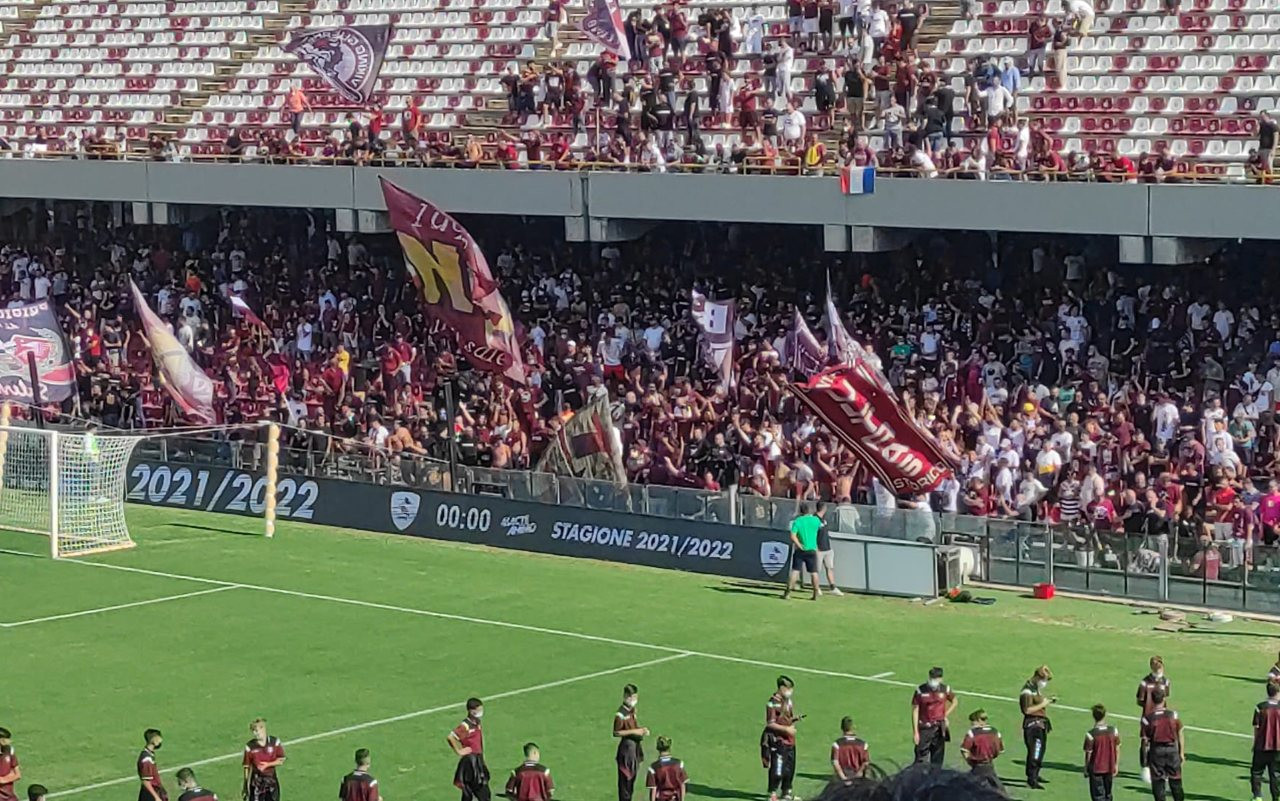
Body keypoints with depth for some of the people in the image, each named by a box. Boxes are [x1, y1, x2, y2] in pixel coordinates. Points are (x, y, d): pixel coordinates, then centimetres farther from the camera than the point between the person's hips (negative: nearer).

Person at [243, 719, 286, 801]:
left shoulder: (275, 742, -5)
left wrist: (267, 764, -17)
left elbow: (281, 760, -1)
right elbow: (247, 767, -5)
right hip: (256, 781, -2)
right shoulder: (250, 746, -9)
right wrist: (246, 786, -5)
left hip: (271, 779, 2)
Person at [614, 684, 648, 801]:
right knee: (625, 777, -2)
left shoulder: (633, 710, 7)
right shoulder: (621, 714, -20)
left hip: (635, 746, 9)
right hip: (627, 747, -9)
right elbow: (616, 732, -20)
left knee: (633, 775, 18)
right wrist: (633, 731, -22)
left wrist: (642, 730, 1)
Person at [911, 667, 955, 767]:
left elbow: (955, 702, 18)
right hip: (924, 728, -3)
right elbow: (915, 711, -7)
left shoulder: (945, 690, -1)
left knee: (937, 759, 8)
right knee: (921, 758, -6)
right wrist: (915, 732, -10)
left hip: (938, 728, 3)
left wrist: (946, 715, 5)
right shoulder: (921, 690, -10)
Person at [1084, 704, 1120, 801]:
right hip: (1110, 768, 4)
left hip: (1096, 770, -4)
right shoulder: (1113, 730, -6)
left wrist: (1086, 769, 1)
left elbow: (1088, 754, -12)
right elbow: (1117, 749, 1)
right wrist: (1116, 765, 12)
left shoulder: (1091, 734, -18)